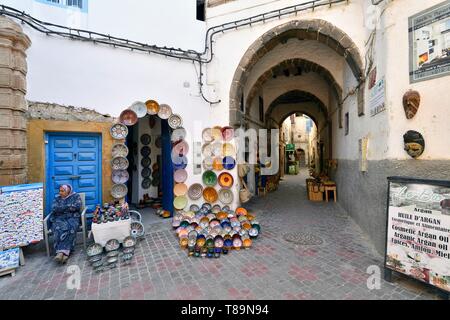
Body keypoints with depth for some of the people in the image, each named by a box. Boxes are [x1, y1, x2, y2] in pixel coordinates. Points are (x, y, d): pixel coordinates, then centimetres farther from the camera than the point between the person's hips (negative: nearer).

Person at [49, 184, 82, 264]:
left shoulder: (76, 196, 11)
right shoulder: (57, 198, 20)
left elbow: (77, 206, -6)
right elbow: (54, 209, 2)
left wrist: (62, 207, 1)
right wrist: (69, 207, -4)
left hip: (72, 217, -2)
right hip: (59, 218, 2)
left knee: (70, 228, -35)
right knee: (60, 228, -32)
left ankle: (61, 252, -40)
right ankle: (65, 253, -41)